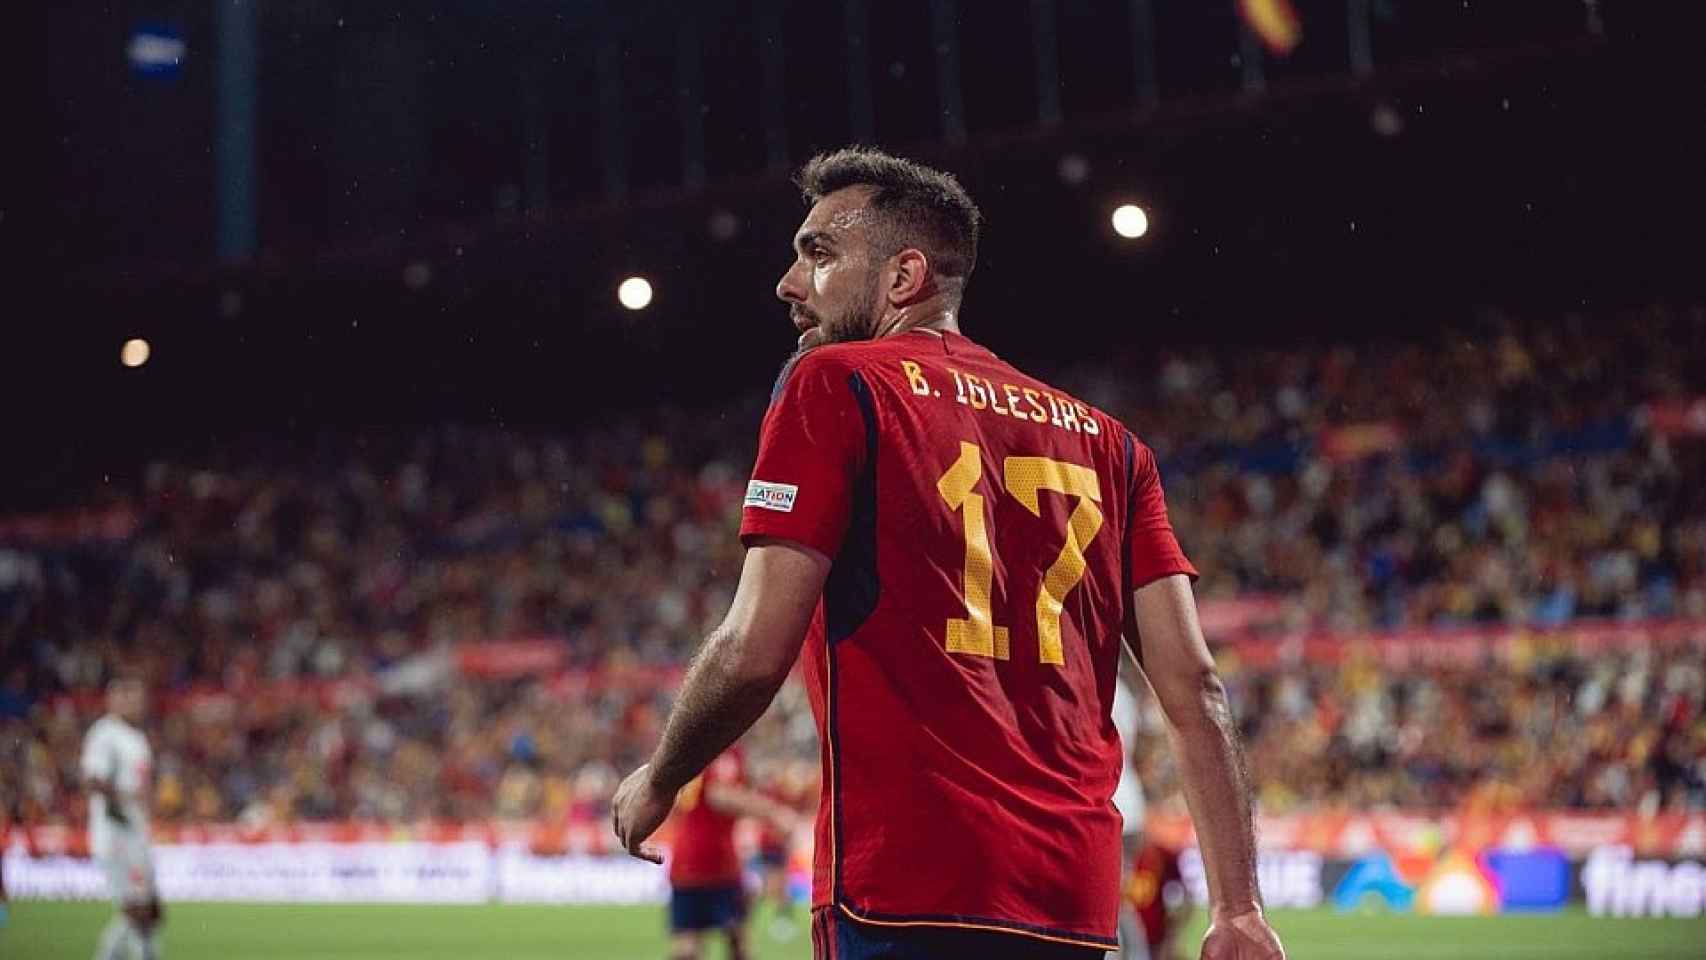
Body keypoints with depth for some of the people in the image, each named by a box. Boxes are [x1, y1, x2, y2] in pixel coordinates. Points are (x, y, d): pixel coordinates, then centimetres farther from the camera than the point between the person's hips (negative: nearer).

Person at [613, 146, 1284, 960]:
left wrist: (656, 783, 9)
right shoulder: (1105, 440, 16)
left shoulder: (832, 384, 0)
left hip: (910, 886, -6)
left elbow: (754, 652, -8)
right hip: (1077, 892, 7)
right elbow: (1194, 686, 9)